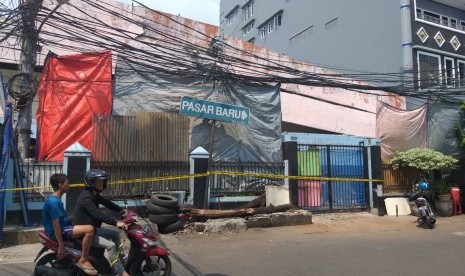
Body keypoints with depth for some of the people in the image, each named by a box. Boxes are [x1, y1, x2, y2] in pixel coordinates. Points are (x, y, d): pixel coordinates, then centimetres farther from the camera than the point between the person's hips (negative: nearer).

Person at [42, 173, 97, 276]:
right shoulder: (54, 201, -20)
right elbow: (56, 225, -23)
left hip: (63, 228, 11)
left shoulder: (56, 200, 12)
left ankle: (86, 257, 22)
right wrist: (61, 246, -24)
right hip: (58, 231, -11)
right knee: (89, 229, -25)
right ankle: (83, 260, -12)